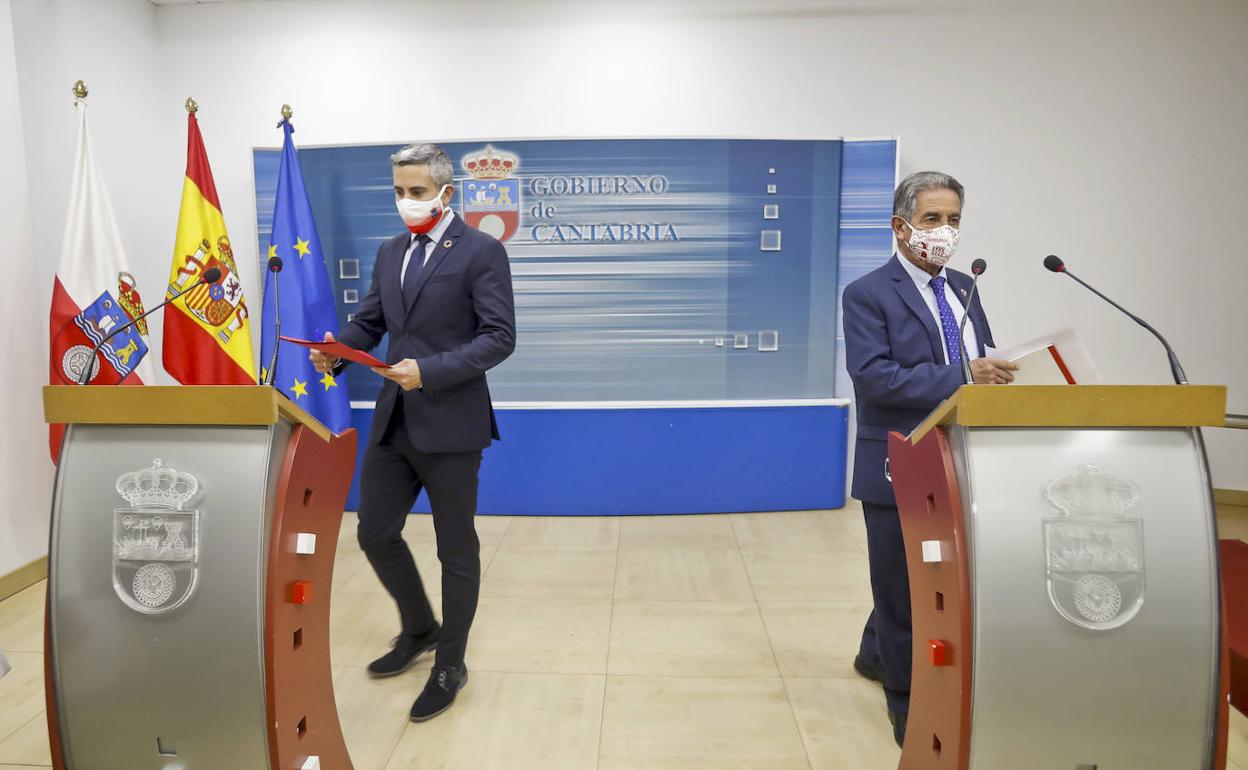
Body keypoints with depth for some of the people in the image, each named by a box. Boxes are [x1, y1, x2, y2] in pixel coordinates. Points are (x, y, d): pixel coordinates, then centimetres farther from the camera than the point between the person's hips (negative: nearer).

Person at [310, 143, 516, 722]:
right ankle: (419, 629, 40)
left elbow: (500, 337, -14)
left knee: (456, 549, 7)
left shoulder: (481, 252, -8)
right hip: (393, 421, 7)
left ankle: (450, 665, 27)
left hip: (450, 424, -6)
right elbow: (369, 321, 15)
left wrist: (430, 369, -24)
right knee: (375, 533, 14)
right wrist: (338, 348, -7)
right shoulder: (390, 253, 13)